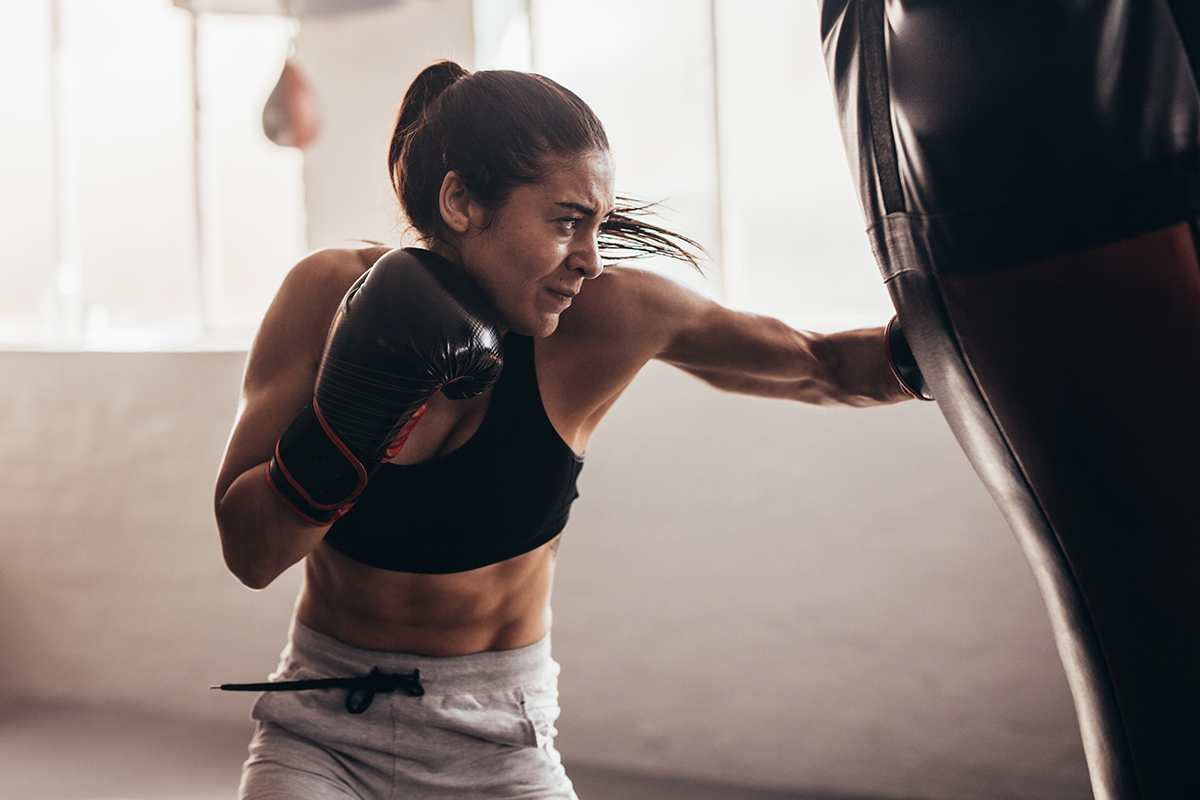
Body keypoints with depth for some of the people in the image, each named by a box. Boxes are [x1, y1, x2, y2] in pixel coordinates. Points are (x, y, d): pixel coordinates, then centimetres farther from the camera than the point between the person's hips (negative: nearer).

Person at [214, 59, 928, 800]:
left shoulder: (604, 316, -17)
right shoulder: (331, 292, -15)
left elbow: (824, 366, -7)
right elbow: (249, 552, -15)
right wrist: (348, 417, -31)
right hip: (321, 733, 0)